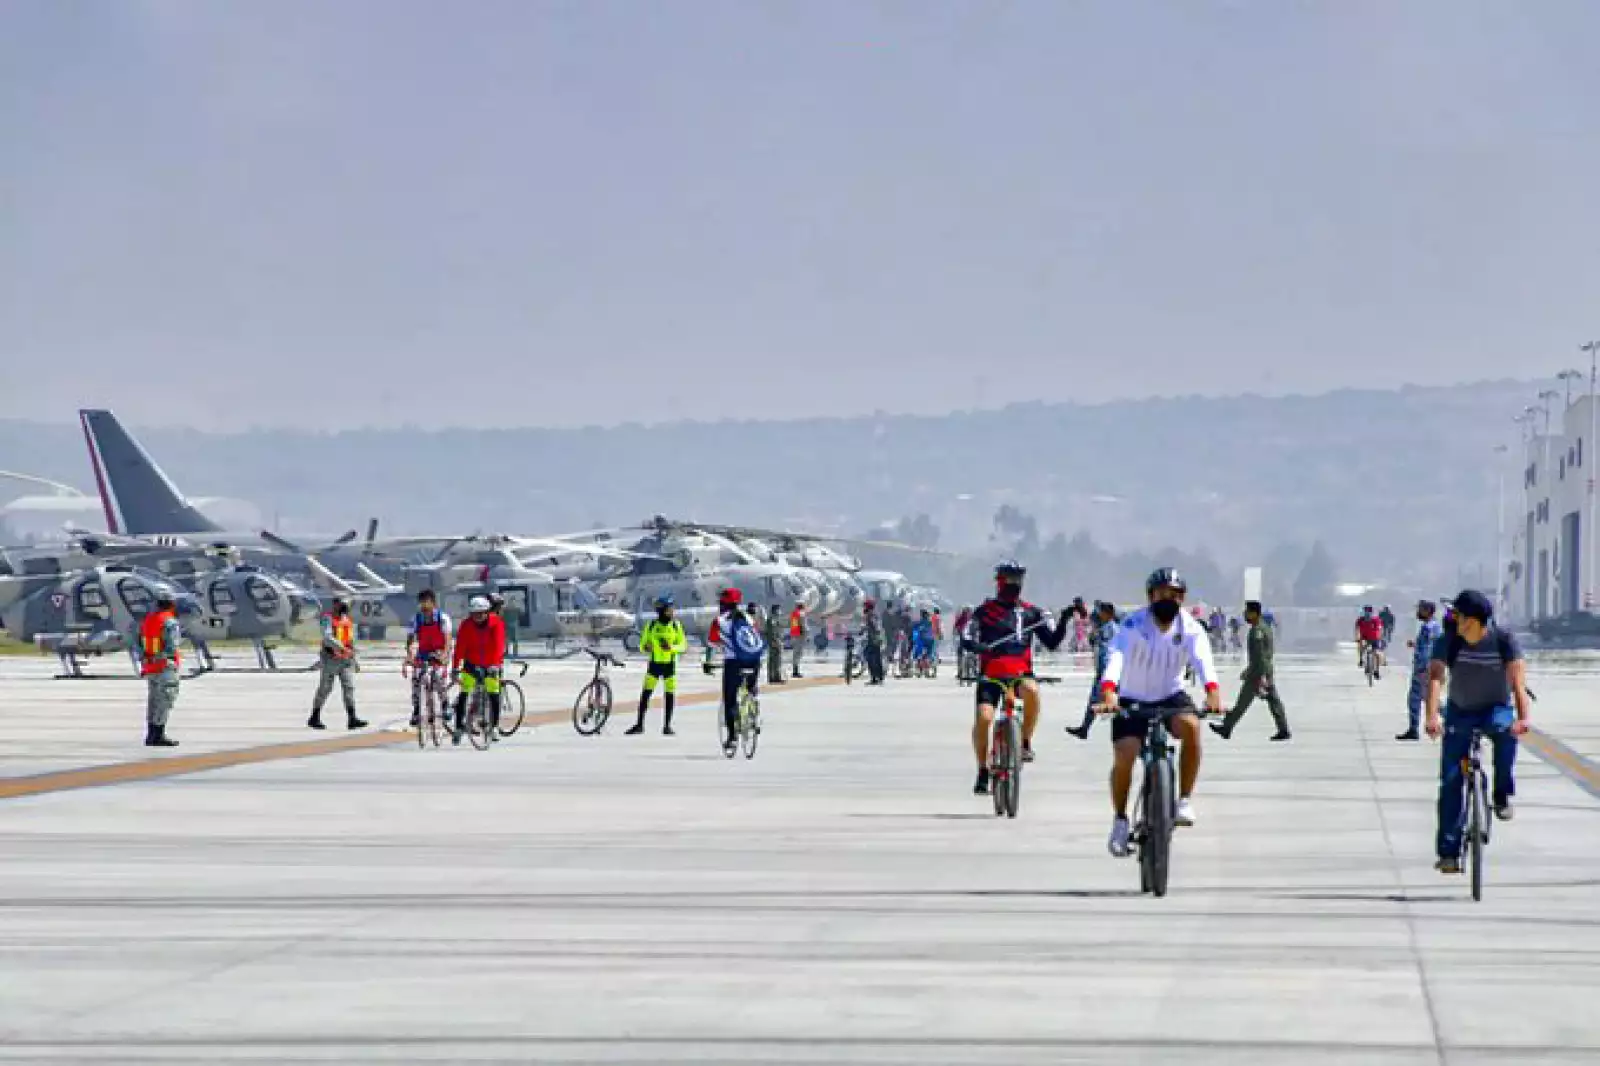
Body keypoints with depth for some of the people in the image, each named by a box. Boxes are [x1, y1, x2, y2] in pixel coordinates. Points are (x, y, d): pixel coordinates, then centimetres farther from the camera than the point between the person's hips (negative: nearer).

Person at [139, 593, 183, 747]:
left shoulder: (146, 620, 11)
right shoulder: (170, 622, -11)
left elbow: (140, 646, 14)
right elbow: (171, 646, -19)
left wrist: (142, 666, 20)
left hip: (149, 667, 8)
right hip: (165, 667, -8)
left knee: (153, 700, 13)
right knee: (165, 700, -6)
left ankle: (151, 735, 15)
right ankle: (158, 735, -12)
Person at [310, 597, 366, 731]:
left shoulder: (349, 620, 15)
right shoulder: (328, 618, -7)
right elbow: (327, 637, -22)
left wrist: (354, 660, 24)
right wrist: (341, 648, -32)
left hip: (346, 660, 6)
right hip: (331, 659, -6)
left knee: (349, 687, -4)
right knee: (325, 689, 1)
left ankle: (352, 719, -9)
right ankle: (314, 718, 12)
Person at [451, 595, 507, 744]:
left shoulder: (496, 623, -17)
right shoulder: (466, 625, -13)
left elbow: (499, 645, -27)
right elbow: (460, 647, -18)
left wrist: (495, 665, -40)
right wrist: (455, 668, -26)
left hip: (491, 664, -1)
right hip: (472, 663, 1)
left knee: (494, 695, -8)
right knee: (463, 694, -10)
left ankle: (493, 727, 6)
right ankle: (459, 727, -2)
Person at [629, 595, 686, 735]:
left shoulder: (676, 625, -1)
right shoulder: (651, 625, -1)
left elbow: (683, 645, 0)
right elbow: (643, 643, 5)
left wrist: (671, 648, -20)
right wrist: (645, 647, -19)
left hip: (669, 665, 0)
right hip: (654, 664, 0)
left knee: (670, 695, 1)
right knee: (646, 694, -4)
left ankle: (667, 725, 9)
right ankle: (639, 724, 2)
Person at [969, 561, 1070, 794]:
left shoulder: (1031, 612, 11)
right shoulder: (984, 611, 7)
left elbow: (1052, 642, 8)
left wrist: (1064, 619, -5)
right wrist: (974, 646, -24)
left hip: (1020, 673, 0)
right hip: (991, 675, 0)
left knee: (1031, 690, -34)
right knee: (983, 717, -18)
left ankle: (1025, 742, -16)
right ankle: (983, 772, 0)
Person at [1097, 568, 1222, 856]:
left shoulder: (1190, 628, -12)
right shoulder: (1134, 625, -18)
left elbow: (1202, 659, -30)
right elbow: (1116, 657, -34)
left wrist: (1212, 691, -51)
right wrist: (1108, 691, -54)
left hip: (1170, 696, 1)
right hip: (1133, 700, -1)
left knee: (1191, 725, -31)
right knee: (1124, 755, -19)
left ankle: (1185, 799, -18)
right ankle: (1120, 820, 4)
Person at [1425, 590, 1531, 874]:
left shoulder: (1505, 641, -18)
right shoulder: (1448, 643, -16)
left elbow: (1517, 680, -27)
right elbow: (1435, 677, -26)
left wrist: (1522, 717, -43)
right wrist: (1432, 717, -42)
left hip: (1496, 709, -1)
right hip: (1460, 712, 1)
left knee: (1505, 730, -38)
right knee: (1451, 780, -8)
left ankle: (1502, 796, -19)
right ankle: (1449, 852, -1)